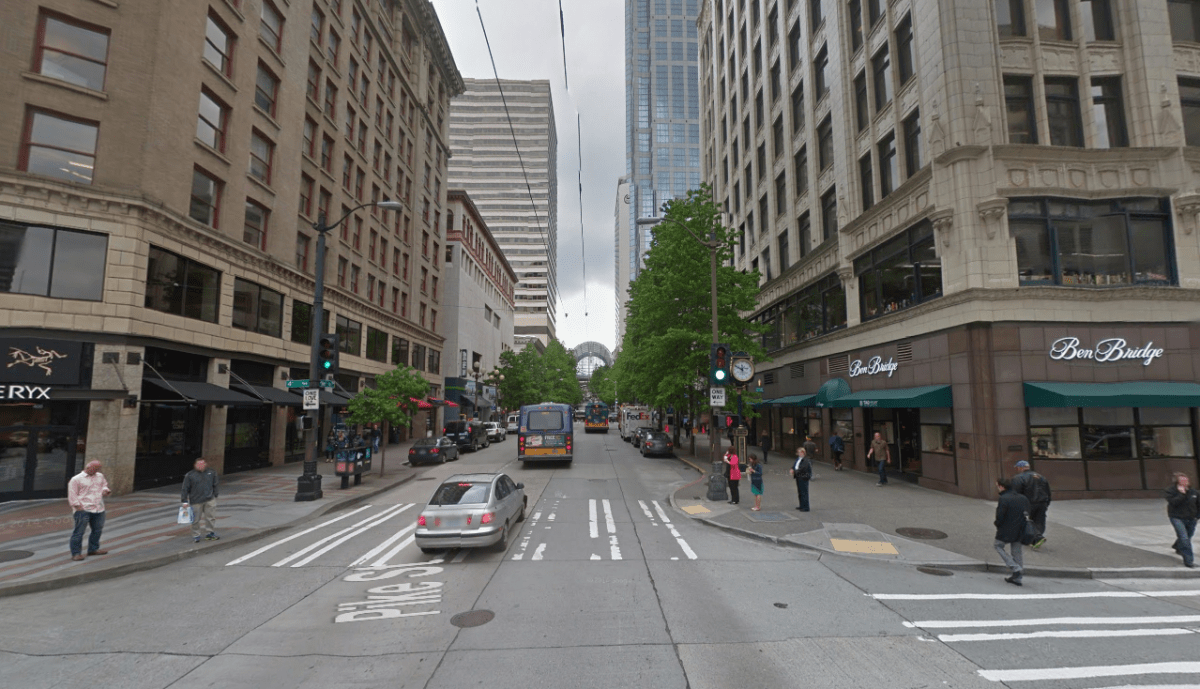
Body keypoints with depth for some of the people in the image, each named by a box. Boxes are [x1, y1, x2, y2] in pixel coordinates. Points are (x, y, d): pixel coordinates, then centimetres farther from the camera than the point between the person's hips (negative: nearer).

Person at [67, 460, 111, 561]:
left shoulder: (100, 476, 14)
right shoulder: (76, 479, -5)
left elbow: (104, 484, 29)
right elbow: (72, 495, -6)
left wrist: (105, 490, 5)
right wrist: (78, 506, -12)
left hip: (98, 509, 6)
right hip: (83, 510, -6)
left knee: (97, 530, 13)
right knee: (79, 531, -5)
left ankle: (93, 549, 27)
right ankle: (76, 553, 3)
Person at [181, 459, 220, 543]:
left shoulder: (211, 473, 5)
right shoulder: (190, 475, -5)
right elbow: (185, 489, -2)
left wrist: (215, 496, 19)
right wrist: (185, 501, -5)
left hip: (210, 500, 2)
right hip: (196, 501, -2)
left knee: (211, 517, 6)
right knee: (196, 519, 5)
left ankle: (211, 533, 19)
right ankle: (196, 536, 21)